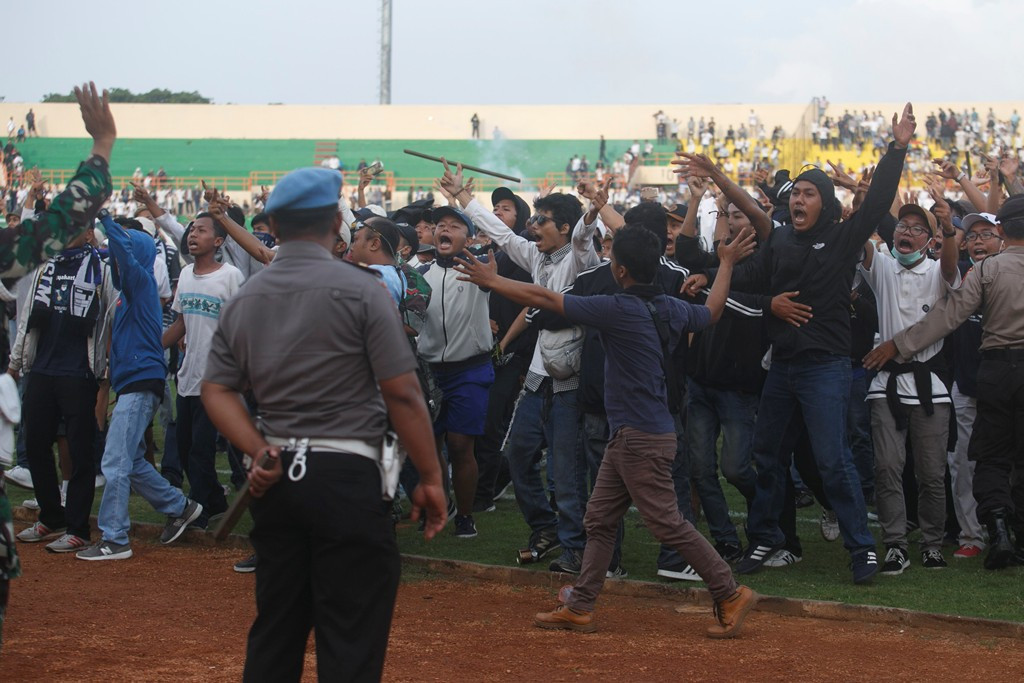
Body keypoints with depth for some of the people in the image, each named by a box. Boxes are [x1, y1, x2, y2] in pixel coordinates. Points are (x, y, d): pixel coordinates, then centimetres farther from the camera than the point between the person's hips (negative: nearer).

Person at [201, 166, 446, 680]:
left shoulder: (244, 300, 9)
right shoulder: (359, 289, -9)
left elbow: (216, 391, 6)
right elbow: (402, 394, -10)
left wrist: (261, 454, -2)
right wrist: (430, 478, -4)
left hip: (277, 478, 6)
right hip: (347, 477, -6)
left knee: (274, 637, 14)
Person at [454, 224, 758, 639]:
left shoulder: (619, 309, -18)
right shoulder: (671, 309, 6)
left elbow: (544, 299, -15)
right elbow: (711, 312, 28)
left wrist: (491, 281, -4)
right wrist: (727, 263, 41)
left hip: (643, 438, -10)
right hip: (626, 436, 10)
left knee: (667, 524, -4)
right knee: (600, 520, 12)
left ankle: (730, 594, 3)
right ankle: (579, 608, 15)